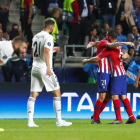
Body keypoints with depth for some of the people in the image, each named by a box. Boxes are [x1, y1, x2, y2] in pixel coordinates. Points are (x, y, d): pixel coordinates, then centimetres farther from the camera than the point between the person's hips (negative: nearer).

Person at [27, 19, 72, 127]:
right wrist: (48, 67, -26)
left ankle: (30, 121, -5)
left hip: (35, 68, 7)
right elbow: (46, 51, -20)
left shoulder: (36, 36, 15)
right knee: (57, 93, 3)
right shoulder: (48, 37, -8)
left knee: (33, 95, 3)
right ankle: (59, 120, 2)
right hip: (44, 68, -7)